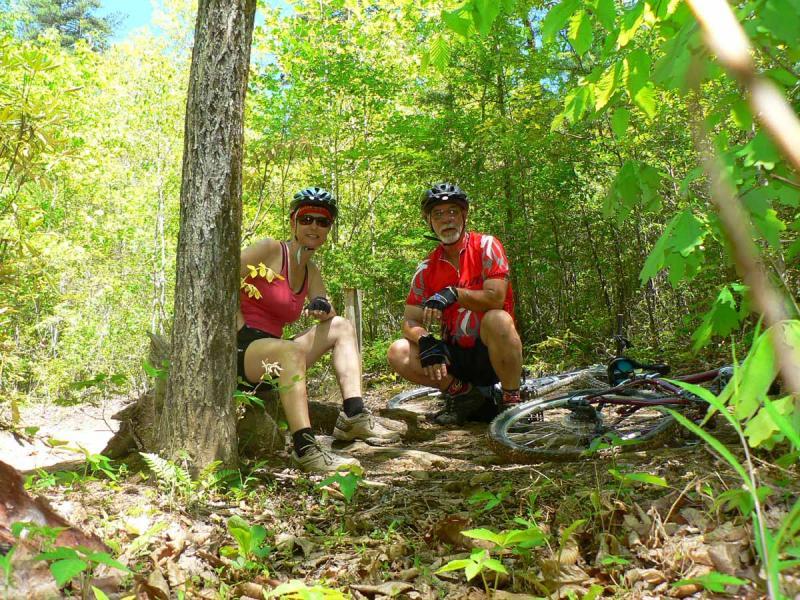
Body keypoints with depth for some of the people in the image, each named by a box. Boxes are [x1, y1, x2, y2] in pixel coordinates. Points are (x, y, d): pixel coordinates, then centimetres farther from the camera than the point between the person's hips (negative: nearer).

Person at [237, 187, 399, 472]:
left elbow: (328, 315, 9)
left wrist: (323, 309, -15)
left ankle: (353, 416, -10)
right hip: (241, 348, -8)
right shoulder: (270, 249, -7)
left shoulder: (311, 271, 15)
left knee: (342, 327, 3)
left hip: (270, 352, 8)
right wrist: (242, 330, -17)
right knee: (292, 350, -38)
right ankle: (305, 448, -42)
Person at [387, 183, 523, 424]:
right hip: (456, 355, 4)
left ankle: (512, 400, -15)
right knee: (398, 353, -18)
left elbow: (496, 297, -18)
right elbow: (410, 321, -1)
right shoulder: (427, 268, 3)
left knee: (498, 319, -37)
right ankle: (463, 393, -1)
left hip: (491, 351, -3)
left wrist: (453, 294, -29)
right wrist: (426, 340, -23)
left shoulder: (486, 246, -6)